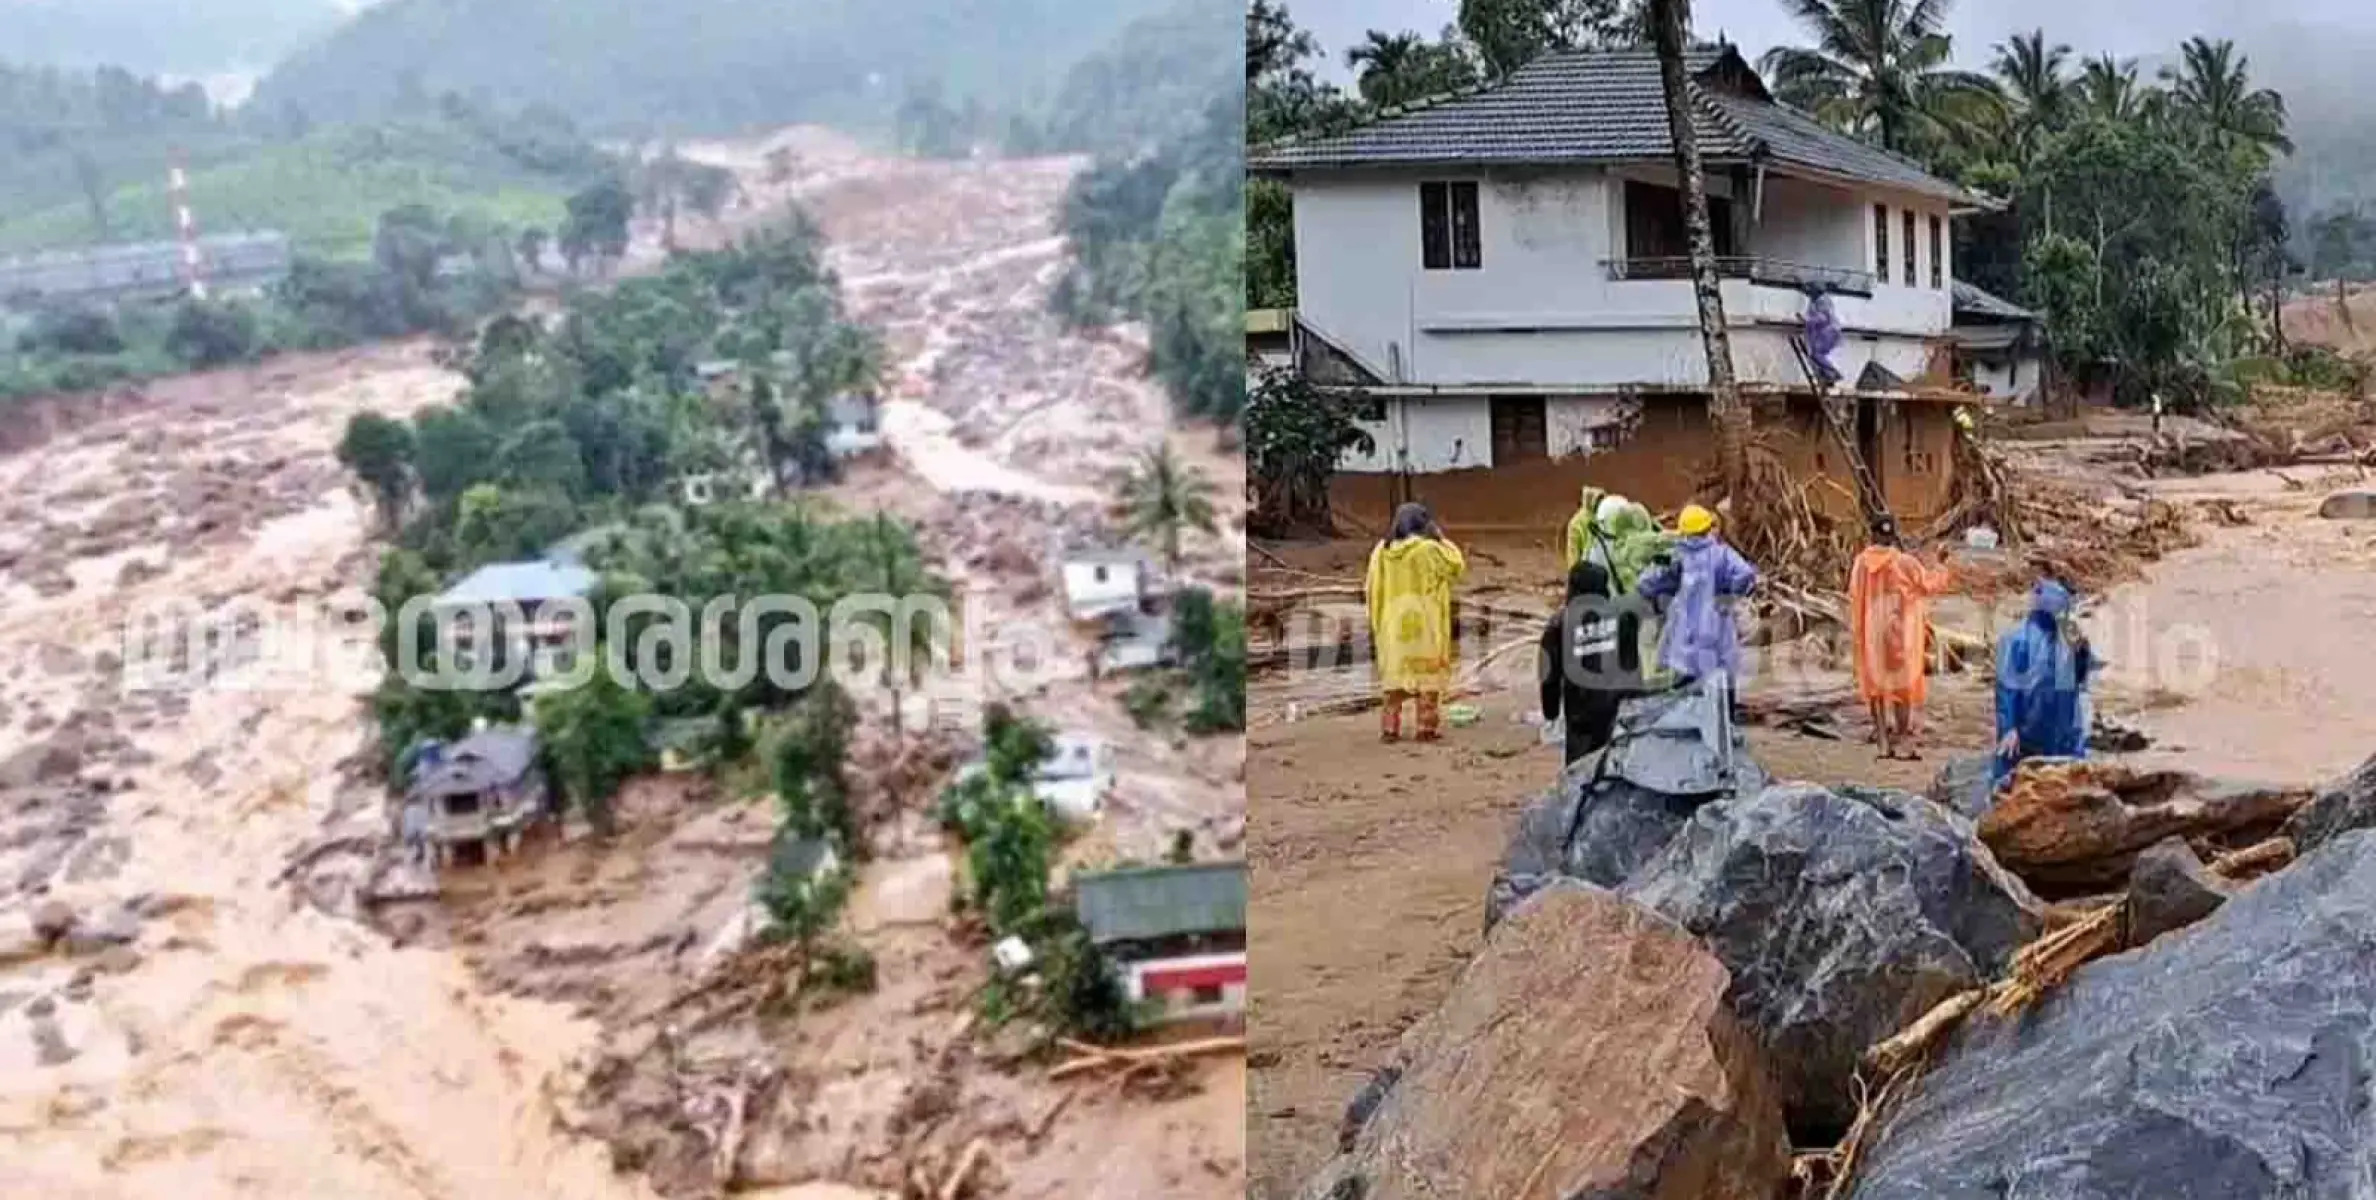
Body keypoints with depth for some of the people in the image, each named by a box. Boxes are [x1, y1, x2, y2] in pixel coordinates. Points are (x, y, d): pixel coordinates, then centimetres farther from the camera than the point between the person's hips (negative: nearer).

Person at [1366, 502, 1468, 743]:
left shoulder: (1382, 550, 3)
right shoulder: (1428, 548, -10)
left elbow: (1372, 590, 6)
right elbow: (1457, 565, 1)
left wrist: (1376, 624, 13)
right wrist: (1441, 538, 7)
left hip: (1393, 623, 4)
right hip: (1424, 622, -4)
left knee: (1395, 672, 10)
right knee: (1427, 673, 2)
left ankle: (1390, 727, 6)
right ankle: (1425, 727, 1)